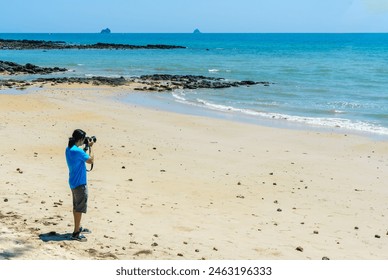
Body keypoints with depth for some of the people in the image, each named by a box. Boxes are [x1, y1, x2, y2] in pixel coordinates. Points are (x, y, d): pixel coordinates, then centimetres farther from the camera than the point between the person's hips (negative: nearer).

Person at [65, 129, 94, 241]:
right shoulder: (78, 151, -24)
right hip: (80, 183, -10)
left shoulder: (68, 149, 5)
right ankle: (76, 233, 3)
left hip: (73, 182, 10)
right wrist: (90, 147, -5)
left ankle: (78, 228, 34)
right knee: (80, 208, -1)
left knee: (76, 206, 21)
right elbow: (91, 161, -15)